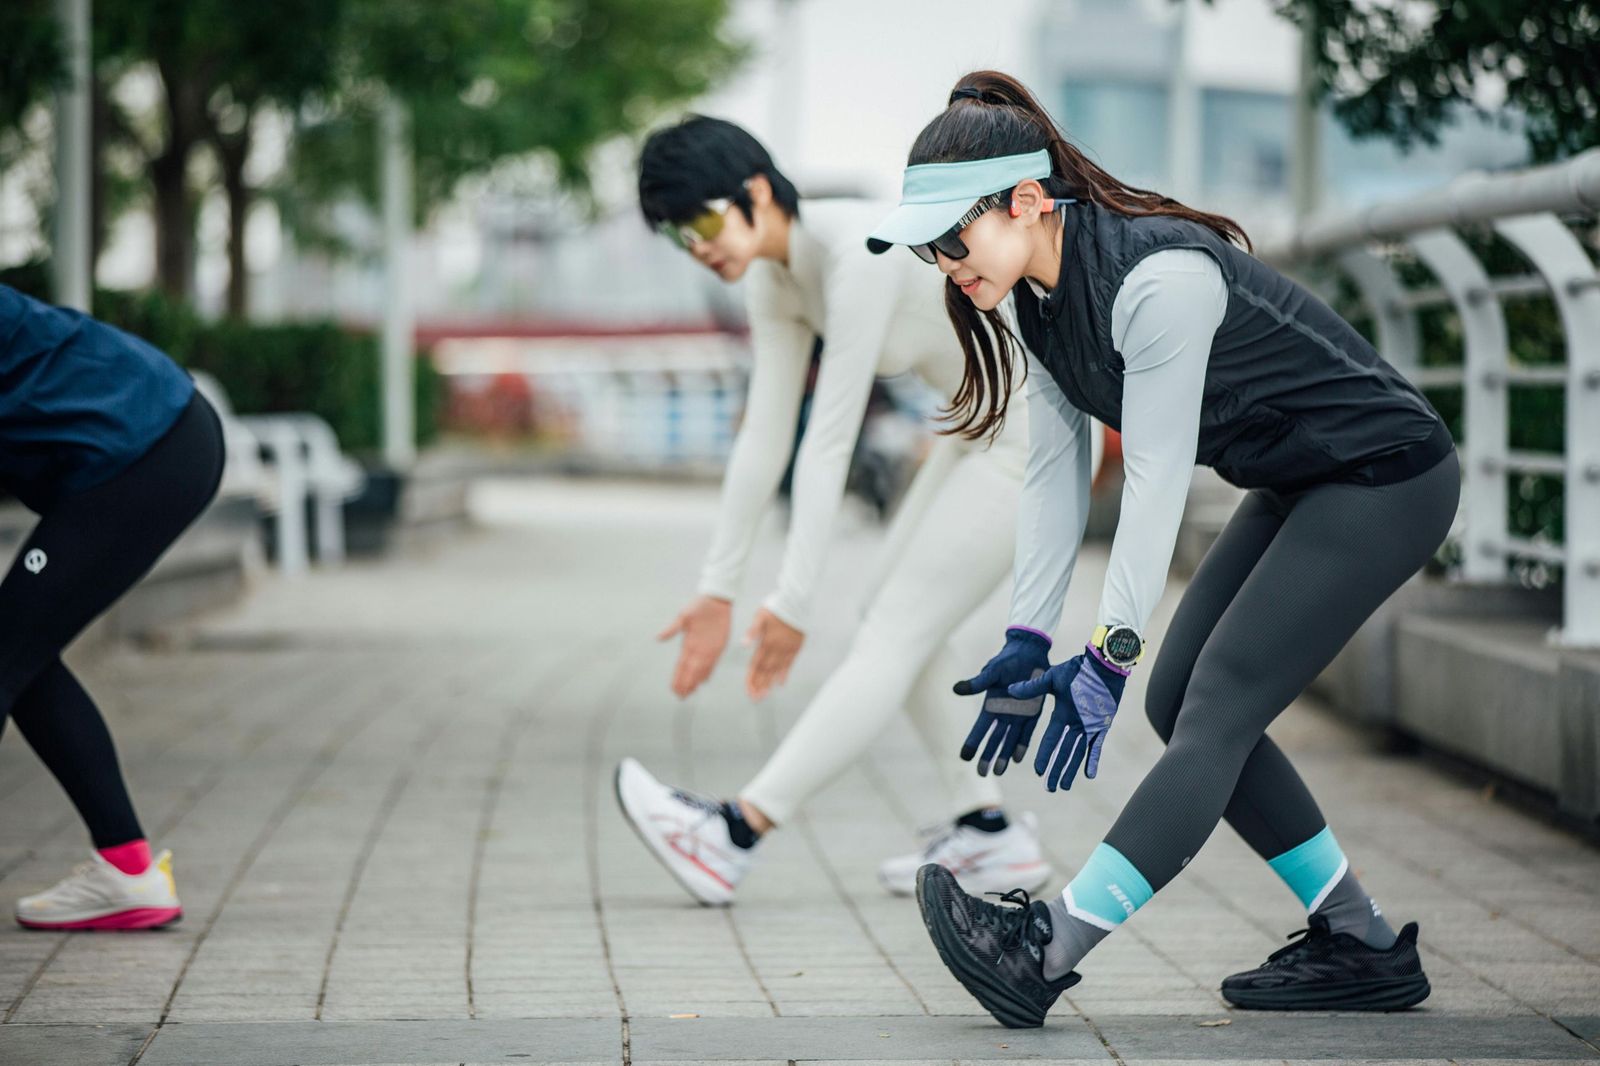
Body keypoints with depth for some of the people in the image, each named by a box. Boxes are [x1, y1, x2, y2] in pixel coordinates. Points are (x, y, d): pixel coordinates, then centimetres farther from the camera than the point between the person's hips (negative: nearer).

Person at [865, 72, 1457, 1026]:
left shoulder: (1156, 280, -29)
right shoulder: (1043, 293, -1)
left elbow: (1157, 478, -28)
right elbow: (1057, 470, 3)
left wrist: (1110, 655, -25)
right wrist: (1027, 642, -1)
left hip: (1384, 479, -10)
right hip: (1298, 486, 10)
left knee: (1217, 710, -14)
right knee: (1180, 701, 5)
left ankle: (1044, 953, -18)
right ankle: (1366, 947, 12)